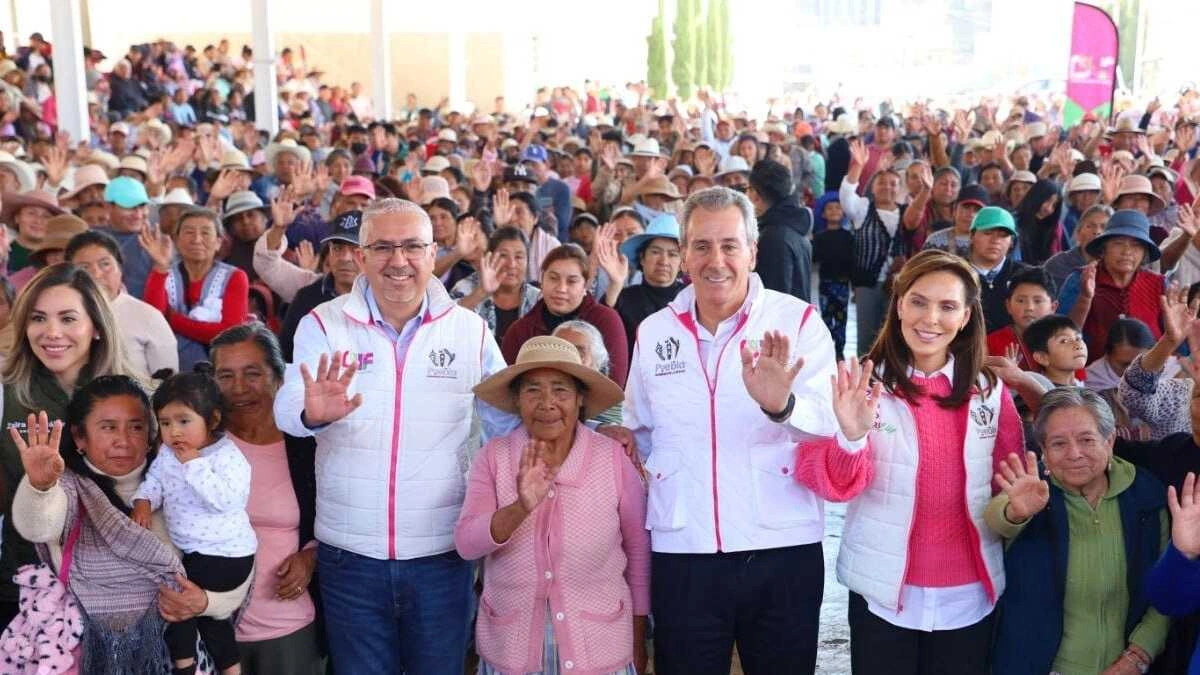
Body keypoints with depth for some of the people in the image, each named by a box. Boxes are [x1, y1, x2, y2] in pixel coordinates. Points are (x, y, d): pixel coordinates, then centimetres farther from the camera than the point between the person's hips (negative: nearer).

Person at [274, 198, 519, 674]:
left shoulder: (470, 329, 1)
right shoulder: (323, 325, -3)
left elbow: (509, 424, 7)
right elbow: (287, 410, -17)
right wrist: (311, 415, -39)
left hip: (442, 552, 1)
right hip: (350, 552, 0)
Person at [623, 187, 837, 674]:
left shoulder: (799, 321, -5)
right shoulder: (653, 332, 4)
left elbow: (829, 427, -17)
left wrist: (782, 405, -36)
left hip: (783, 552, -2)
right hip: (681, 555, 2)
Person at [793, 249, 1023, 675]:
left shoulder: (990, 392, 2)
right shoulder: (860, 386, -8)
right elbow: (827, 480, -18)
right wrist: (851, 439, -35)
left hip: (970, 597, 3)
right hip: (885, 595, -3)